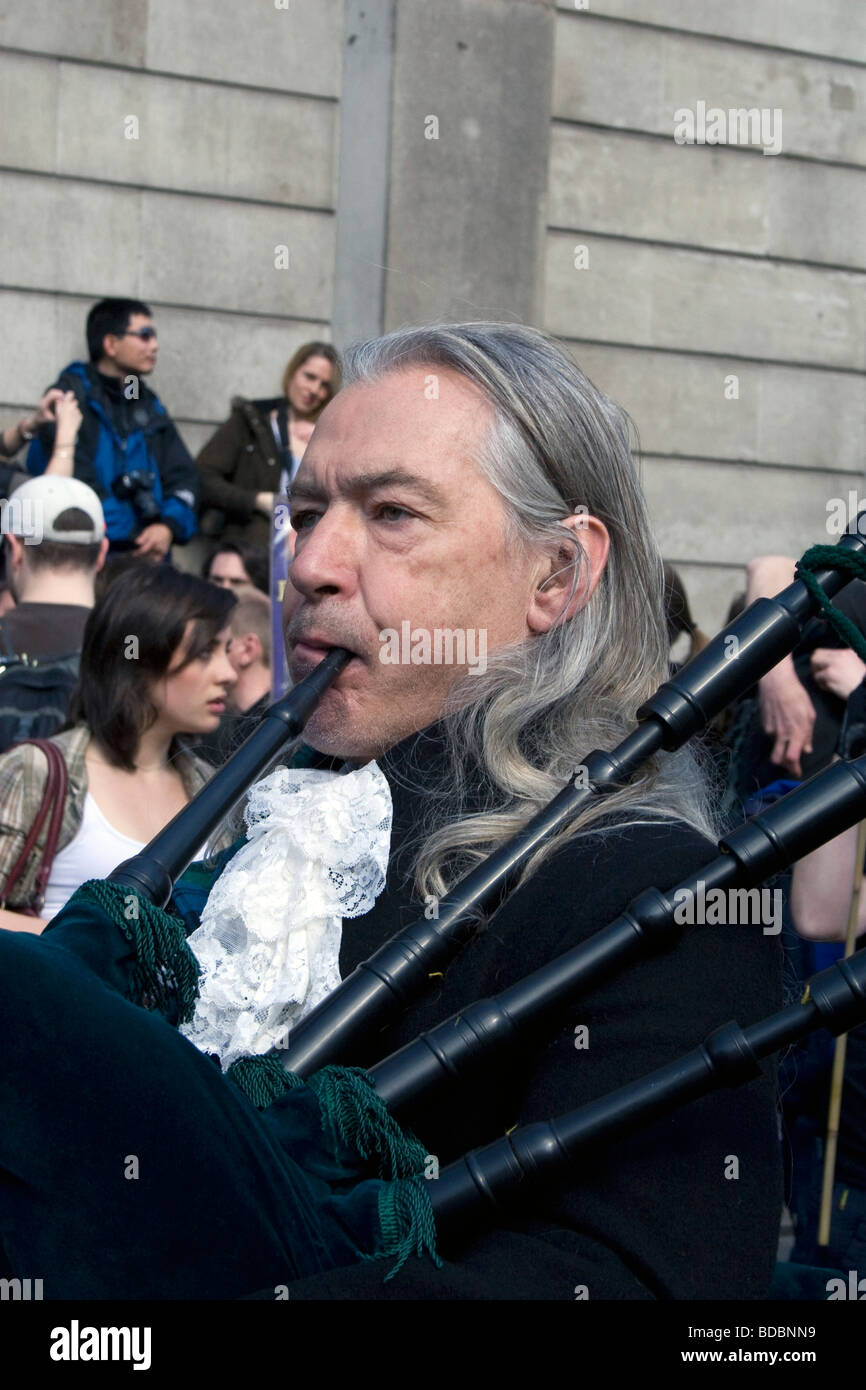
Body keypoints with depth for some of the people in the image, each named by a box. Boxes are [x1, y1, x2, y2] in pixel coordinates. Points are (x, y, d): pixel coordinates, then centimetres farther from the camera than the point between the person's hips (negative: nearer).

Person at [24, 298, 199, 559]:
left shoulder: (150, 406, 19)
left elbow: (182, 476, 13)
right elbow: (73, 479, -11)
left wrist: (169, 527, -8)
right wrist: (129, 538, -14)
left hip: (148, 557, 5)